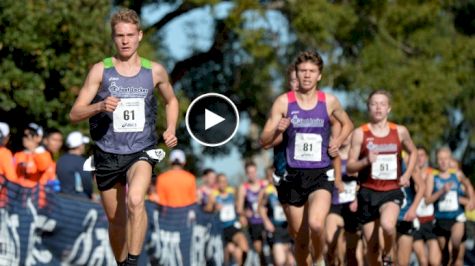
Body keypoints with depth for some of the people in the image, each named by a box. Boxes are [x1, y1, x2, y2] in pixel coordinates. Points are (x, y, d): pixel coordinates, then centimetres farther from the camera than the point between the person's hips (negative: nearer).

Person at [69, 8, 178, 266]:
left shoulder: (154, 71, 2)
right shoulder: (100, 70, -2)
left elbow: (171, 100, 23)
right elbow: (74, 114, -5)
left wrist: (171, 129, 5)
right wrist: (100, 106, -25)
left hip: (141, 152, -1)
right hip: (107, 155, 1)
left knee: (135, 200, -30)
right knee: (116, 222, 8)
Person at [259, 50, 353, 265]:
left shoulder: (329, 101, 4)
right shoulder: (283, 102, 0)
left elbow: (347, 124, 24)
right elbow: (264, 141, -1)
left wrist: (338, 141, 4)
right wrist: (277, 131, -22)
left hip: (320, 176, -1)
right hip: (292, 176, 1)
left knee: (316, 224, -26)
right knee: (300, 239, 6)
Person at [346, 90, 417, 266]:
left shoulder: (400, 132, 4)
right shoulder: (360, 134, -1)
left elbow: (412, 153, 22)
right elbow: (349, 167, -1)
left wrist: (407, 175, 7)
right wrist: (366, 161, -20)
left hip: (392, 191, 0)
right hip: (368, 192, 1)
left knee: (387, 225, -30)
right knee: (372, 246, 3)